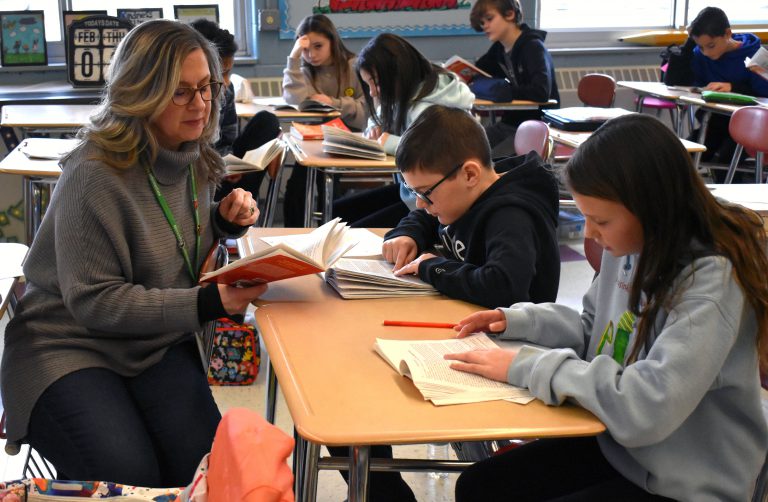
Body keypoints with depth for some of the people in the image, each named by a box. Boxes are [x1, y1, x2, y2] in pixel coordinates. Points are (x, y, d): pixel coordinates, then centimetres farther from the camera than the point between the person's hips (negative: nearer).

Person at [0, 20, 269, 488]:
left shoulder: (193, 159, 1)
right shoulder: (95, 175, -21)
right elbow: (94, 302, -20)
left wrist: (225, 221, -5)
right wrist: (208, 303, -26)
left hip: (156, 342, 5)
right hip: (69, 344, -5)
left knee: (205, 463, -20)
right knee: (129, 476, -23)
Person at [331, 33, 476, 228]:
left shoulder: (426, 108, -23)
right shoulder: (404, 97, 5)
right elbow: (378, 118, 24)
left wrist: (393, 142, -28)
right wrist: (375, 128, 0)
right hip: (410, 189, 10)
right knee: (336, 212, 7)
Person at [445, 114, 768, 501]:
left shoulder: (711, 280, -26)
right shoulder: (630, 246, -3)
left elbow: (647, 409, -34)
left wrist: (528, 367, -25)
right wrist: (518, 321, 1)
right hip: (614, 446, 7)